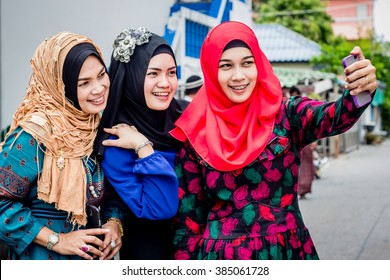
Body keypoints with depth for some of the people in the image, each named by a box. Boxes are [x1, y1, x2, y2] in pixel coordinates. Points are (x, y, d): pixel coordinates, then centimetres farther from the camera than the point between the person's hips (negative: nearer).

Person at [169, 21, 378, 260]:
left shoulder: (285, 114, -4)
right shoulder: (195, 134, -3)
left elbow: (333, 117, -24)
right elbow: (188, 215, 1)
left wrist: (361, 92, -44)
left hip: (290, 251, 1)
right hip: (221, 255, 0)